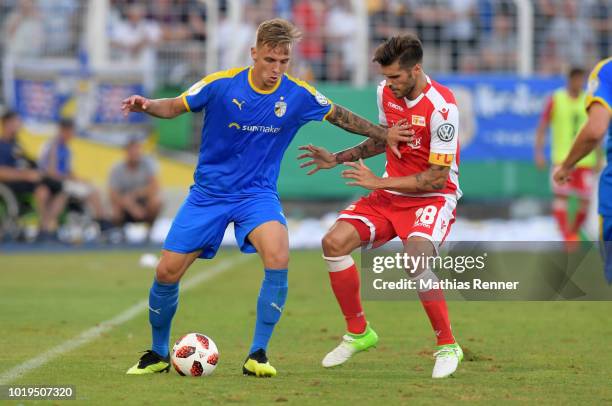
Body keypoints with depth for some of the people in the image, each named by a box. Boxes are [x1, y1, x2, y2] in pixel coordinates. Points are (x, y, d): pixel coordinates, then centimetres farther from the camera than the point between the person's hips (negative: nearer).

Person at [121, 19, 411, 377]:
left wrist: (384, 134, 13)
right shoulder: (221, 85, -13)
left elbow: (340, 116, 10)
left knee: (278, 257, -29)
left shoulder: (299, 95, -8)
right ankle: (159, 354, 21)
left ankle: (258, 355, -16)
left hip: (258, 193, 0)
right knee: (167, 271, -5)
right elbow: (175, 107, -2)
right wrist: (147, 105, -22)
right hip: (208, 192, 0)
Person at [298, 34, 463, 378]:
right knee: (334, 242, -10)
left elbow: (437, 178, -22)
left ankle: (448, 346, -15)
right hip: (390, 194, 7)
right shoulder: (386, 92, -1)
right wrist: (337, 159, 10)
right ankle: (358, 333, 8)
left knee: (417, 258, -34)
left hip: (434, 197, -7)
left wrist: (379, 182, -21)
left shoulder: (442, 107, -23)